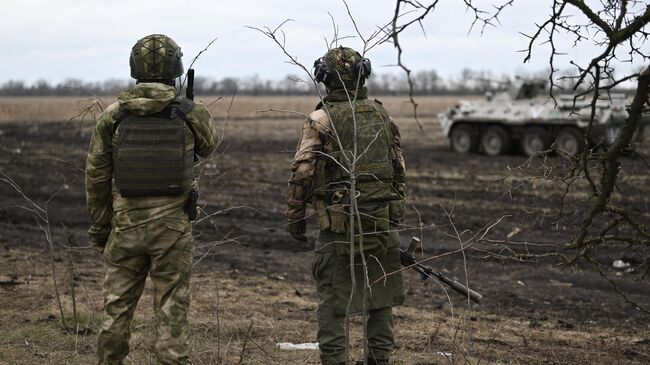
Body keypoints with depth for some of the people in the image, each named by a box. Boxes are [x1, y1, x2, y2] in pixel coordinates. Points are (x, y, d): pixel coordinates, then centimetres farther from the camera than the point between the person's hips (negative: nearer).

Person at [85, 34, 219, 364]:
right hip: (173, 226, -1)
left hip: (125, 225, 1)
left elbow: (96, 176, 2)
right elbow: (209, 146, 16)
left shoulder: (113, 116, -3)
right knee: (171, 312, 5)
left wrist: (100, 229, 12)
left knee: (116, 309, 13)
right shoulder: (190, 114, -6)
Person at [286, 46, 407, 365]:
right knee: (381, 296, 14)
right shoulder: (382, 115, 7)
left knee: (333, 301, 3)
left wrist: (294, 216, -1)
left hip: (340, 223, -4)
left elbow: (302, 172, -11)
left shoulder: (321, 119, -8)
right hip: (383, 220, 4)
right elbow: (399, 168, 12)